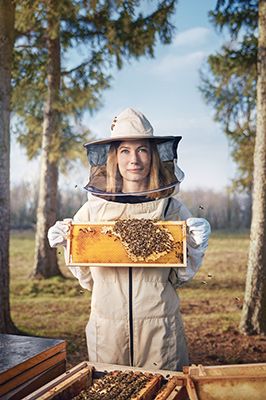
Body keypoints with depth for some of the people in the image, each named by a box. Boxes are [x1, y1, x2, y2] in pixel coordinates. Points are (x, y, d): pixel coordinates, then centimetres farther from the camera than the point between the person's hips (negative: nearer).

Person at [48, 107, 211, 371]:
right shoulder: (92, 210, -3)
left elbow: (179, 278, 4)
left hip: (160, 328, 0)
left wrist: (195, 246, -12)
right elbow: (87, 280, 7)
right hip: (106, 327, 1)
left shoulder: (173, 210, -4)